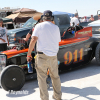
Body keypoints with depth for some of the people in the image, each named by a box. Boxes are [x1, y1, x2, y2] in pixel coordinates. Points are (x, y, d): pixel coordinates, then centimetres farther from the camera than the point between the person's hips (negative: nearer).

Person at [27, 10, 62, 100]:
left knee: (42, 78, 4)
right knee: (55, 77, 19)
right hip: (53, 56, 4)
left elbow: (33, 40, -11)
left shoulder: (39, 26, -2)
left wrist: (29, 53, -6)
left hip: (42, 55, -4)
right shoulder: (56, 27, 8)